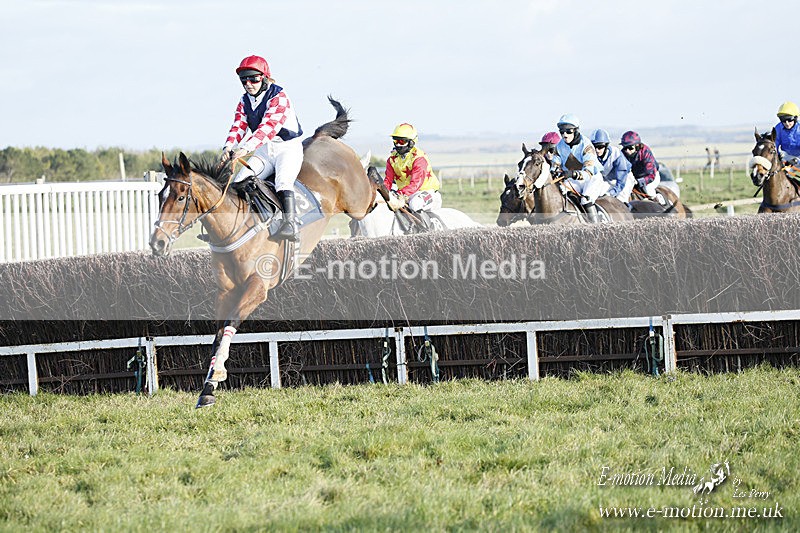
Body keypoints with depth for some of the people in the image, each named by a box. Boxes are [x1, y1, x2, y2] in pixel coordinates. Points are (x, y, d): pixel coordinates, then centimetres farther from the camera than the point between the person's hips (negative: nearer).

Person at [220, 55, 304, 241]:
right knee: (239, 182, -10)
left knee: (282, 181, -32)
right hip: (264, 150, 7)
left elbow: (268, 126, -29)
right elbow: (239, 126, -5)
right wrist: (229, 147, -27)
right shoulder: (244, 102, 7)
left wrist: (246, 148, -41)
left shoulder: (278, 97, -17)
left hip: (287, 147, -7)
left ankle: (290, 223, -38)